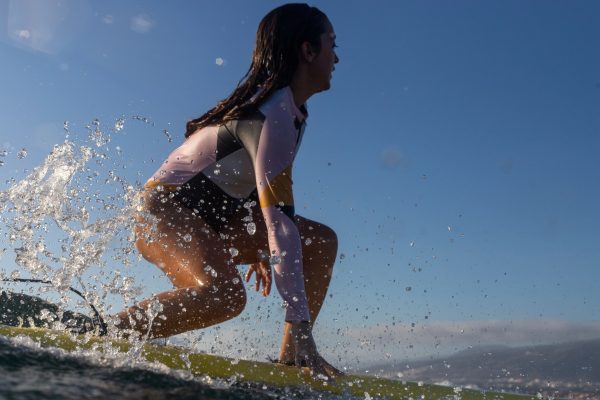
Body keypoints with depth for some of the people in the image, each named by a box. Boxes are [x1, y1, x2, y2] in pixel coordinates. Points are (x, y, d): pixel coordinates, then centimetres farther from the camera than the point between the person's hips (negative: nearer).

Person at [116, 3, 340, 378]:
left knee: (323, 241, -2)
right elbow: (279, 221, -33)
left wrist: (257, 249, 22)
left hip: (211, 215, 10)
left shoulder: (293, 111, 7)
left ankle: (290, 359, -3)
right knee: (225, 294, -38)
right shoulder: (275, 117, -24)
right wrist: (301, 328, -34)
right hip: (167, 210, -10)